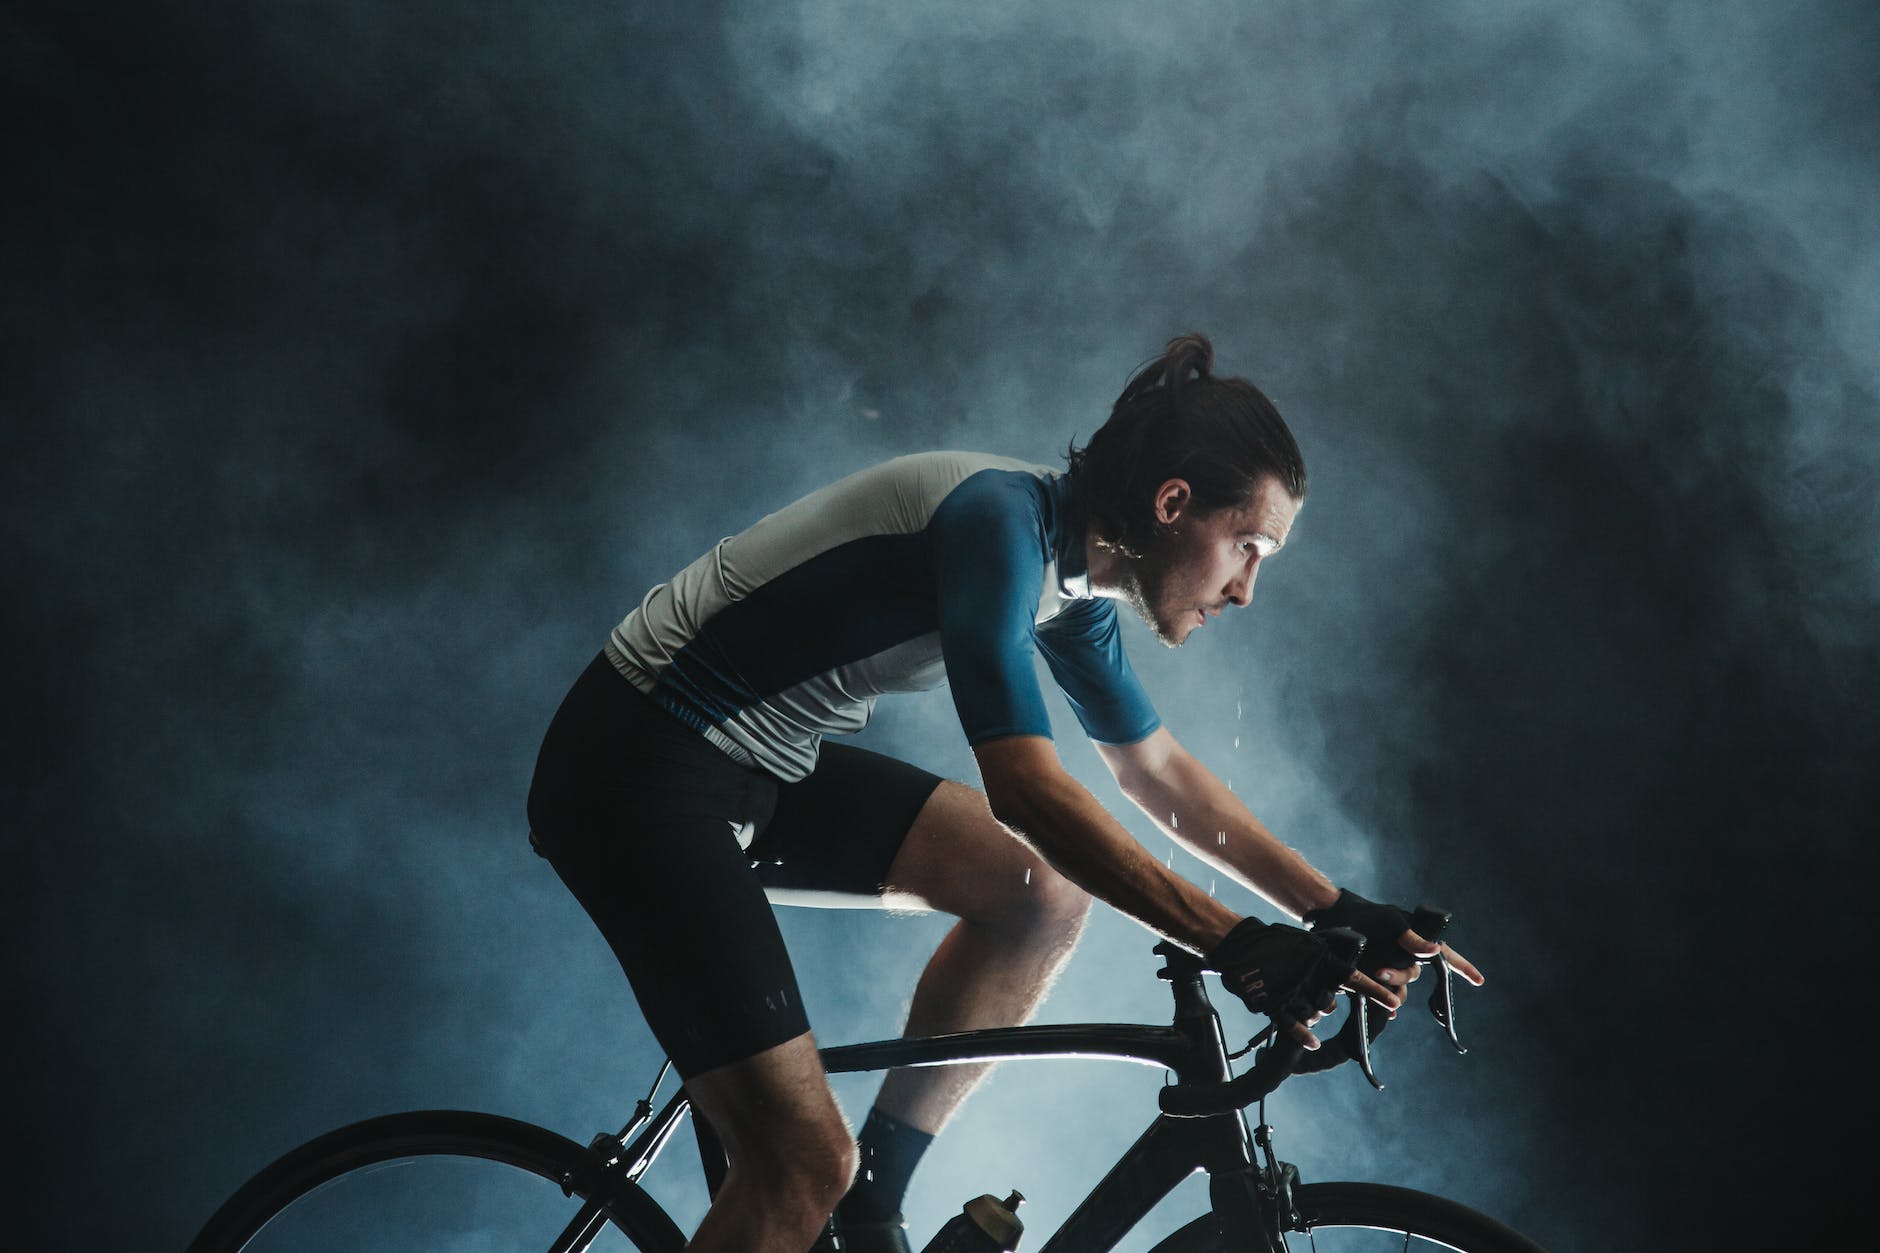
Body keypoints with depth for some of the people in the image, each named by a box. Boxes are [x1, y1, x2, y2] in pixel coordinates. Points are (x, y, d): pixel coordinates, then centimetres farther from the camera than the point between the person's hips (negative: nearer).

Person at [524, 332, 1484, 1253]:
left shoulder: (1071, 571, 5)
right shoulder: (999, 519, -24)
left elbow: (1160, 773, 15)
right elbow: (1025, 787, -31)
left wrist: (1341, 916, 10)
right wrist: (1241, 948, -32)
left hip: (764, 768, 10)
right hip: (634, 769, -10)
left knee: (1043, 890, 1)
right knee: (806, 1166, -17)